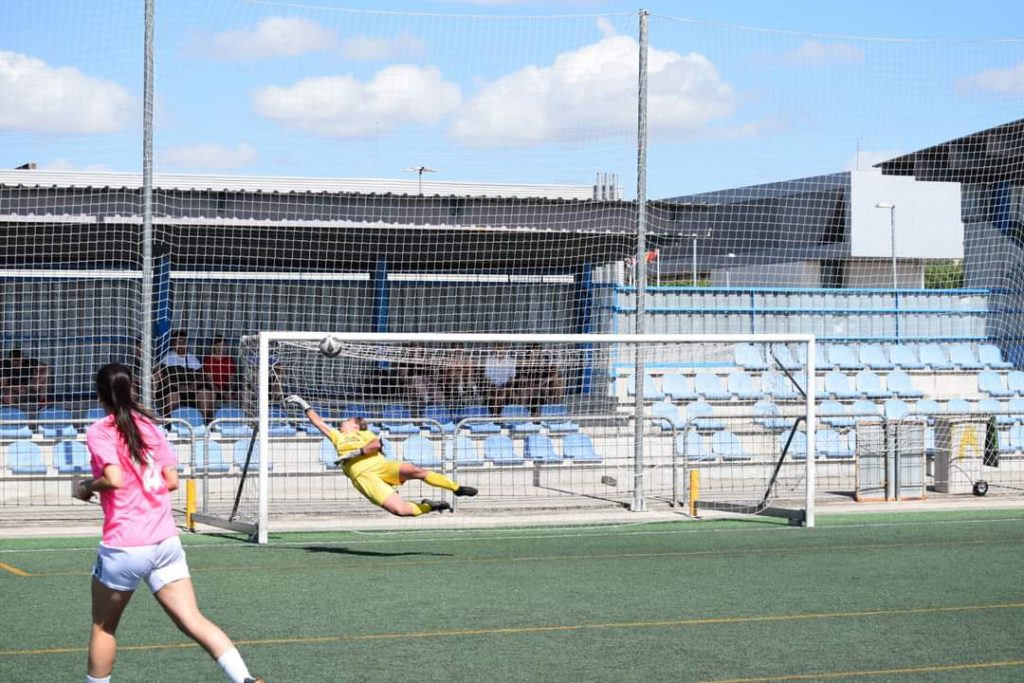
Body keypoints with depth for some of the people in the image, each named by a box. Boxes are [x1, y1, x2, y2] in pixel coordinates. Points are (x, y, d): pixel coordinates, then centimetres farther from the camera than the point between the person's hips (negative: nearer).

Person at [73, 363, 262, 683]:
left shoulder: (99, 432, -5)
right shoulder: (150, 426, 11)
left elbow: (114, 479, -19)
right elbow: (172, 480, 9)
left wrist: (87, 487, -1)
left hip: (124, 546, -5)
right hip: (167, 541, 5)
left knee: (103, 627, 16)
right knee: (193, 621, -2)